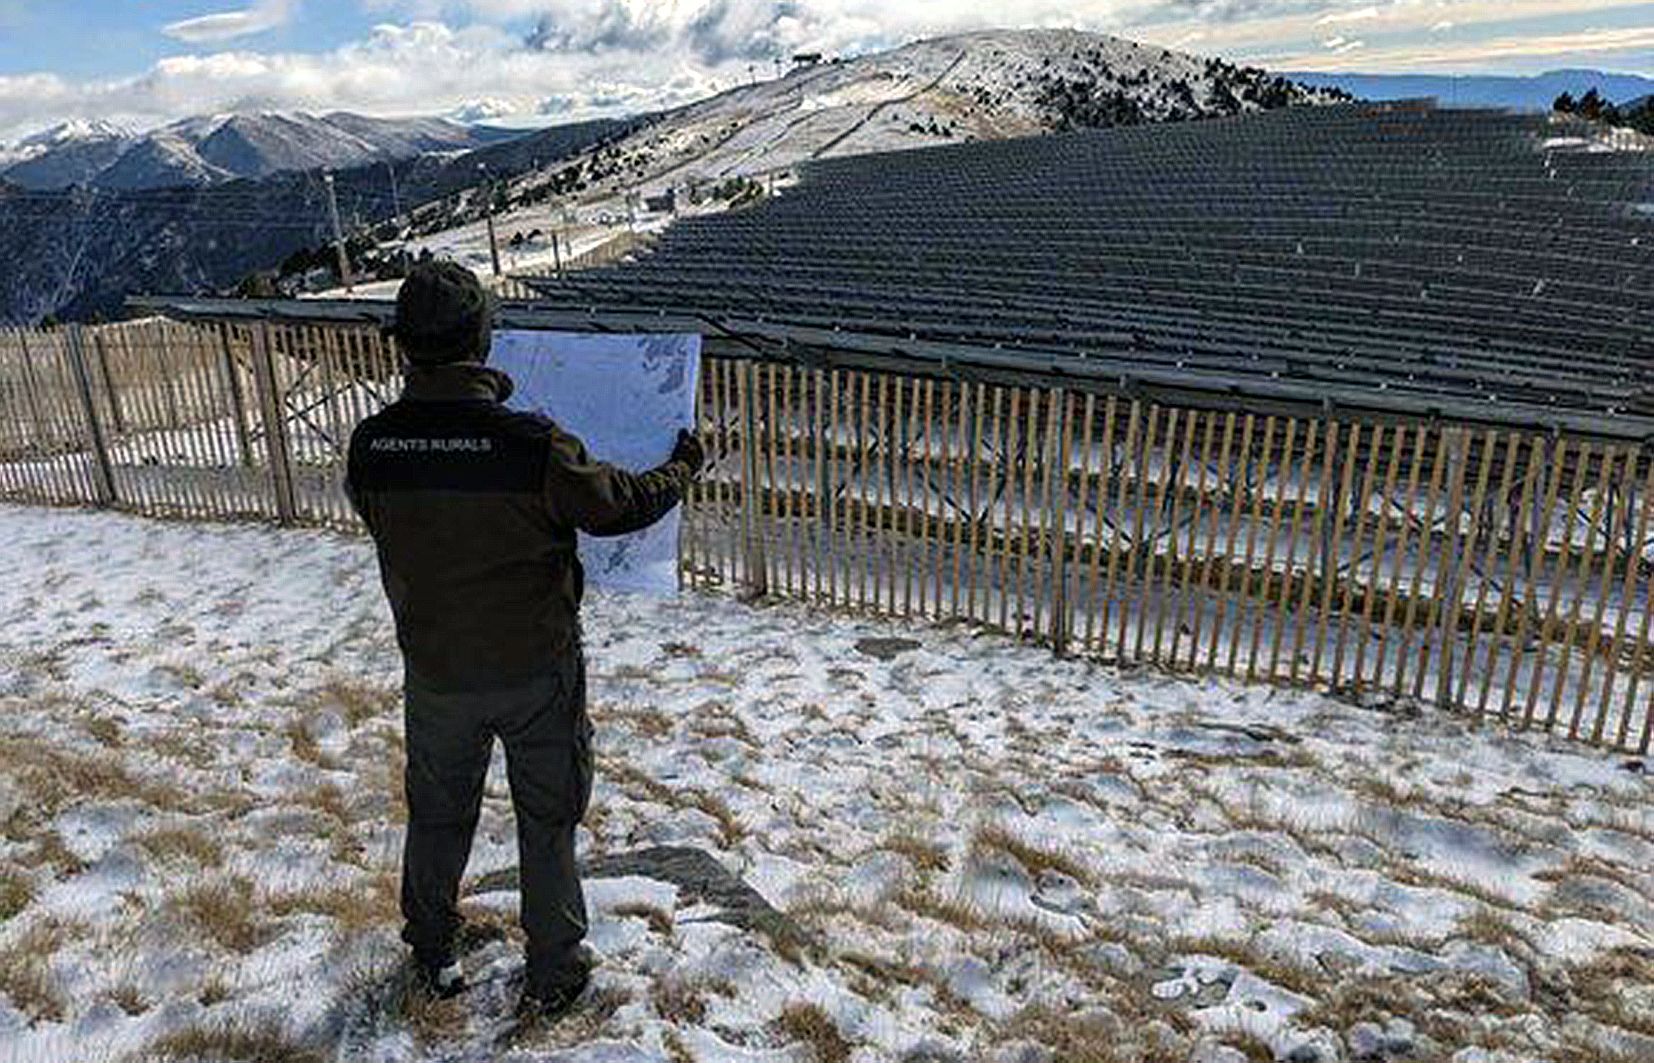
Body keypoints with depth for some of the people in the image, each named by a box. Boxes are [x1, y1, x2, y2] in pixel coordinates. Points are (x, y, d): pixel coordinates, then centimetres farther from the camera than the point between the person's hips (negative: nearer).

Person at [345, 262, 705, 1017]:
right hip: (536, 671, -3)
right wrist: (683, 468, 7)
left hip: (435, 674, 4)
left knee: (437, 814, 25)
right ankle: (552, 974, 31)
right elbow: (618, 506, -12)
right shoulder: (531, 445, -26)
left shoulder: (372, 446, -14)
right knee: (547, 820, 17)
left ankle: (433, 956, 44)